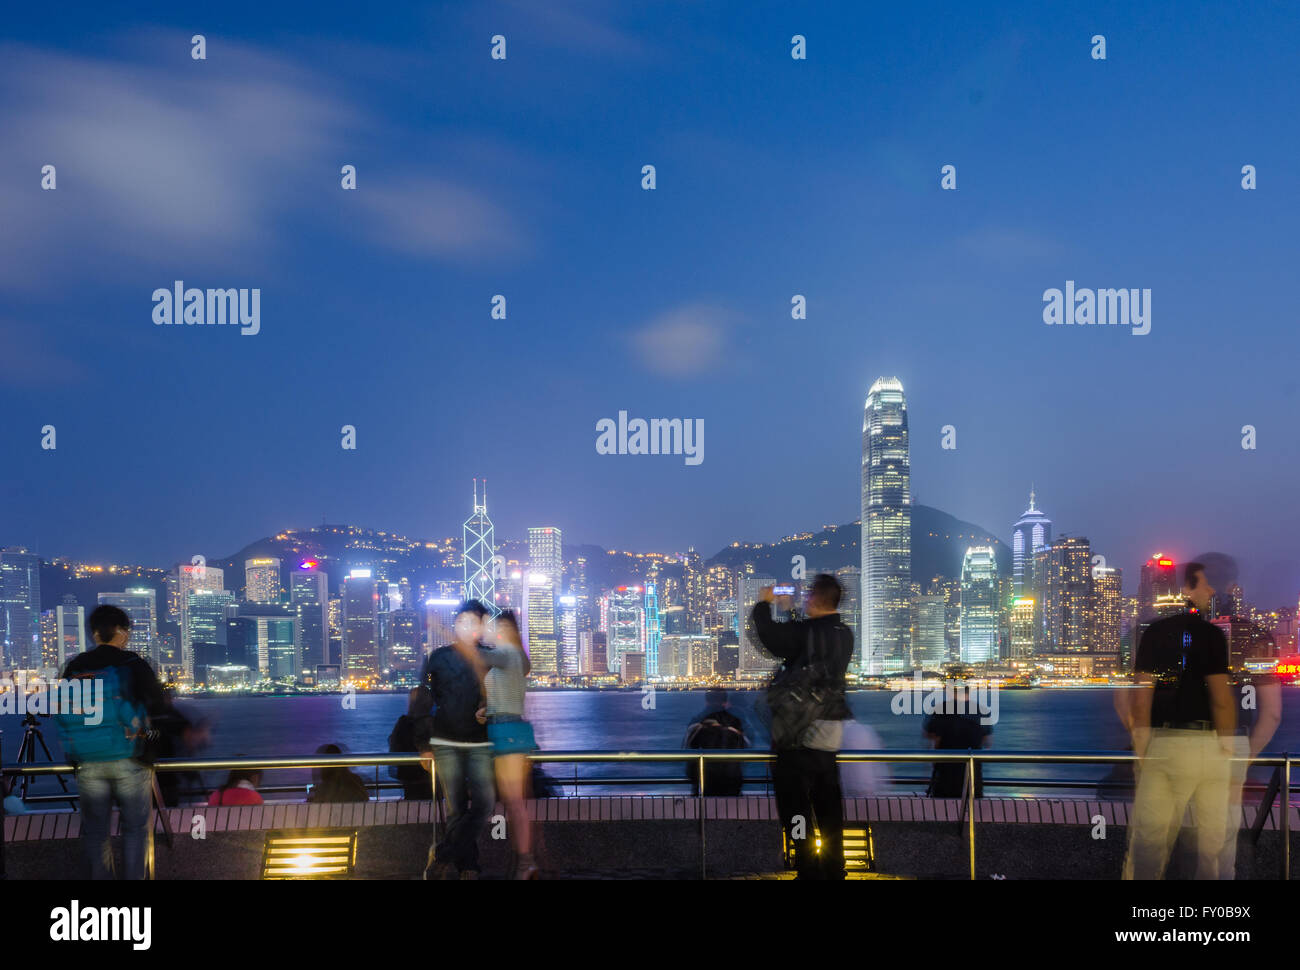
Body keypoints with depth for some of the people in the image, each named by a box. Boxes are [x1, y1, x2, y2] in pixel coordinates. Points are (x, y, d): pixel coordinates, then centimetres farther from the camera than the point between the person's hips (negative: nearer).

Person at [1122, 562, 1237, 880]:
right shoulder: (1211, 633, -7)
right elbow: (1221, 698, -11)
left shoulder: (1152, 633, 3)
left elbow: (1141, 698, 0)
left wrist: (1142, 750, 5)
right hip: (1207, 745, -3)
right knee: (1213, 834, 7)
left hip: (1161, 743, 3)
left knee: (1150, 836, 4)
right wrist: (1228, 745, 0)